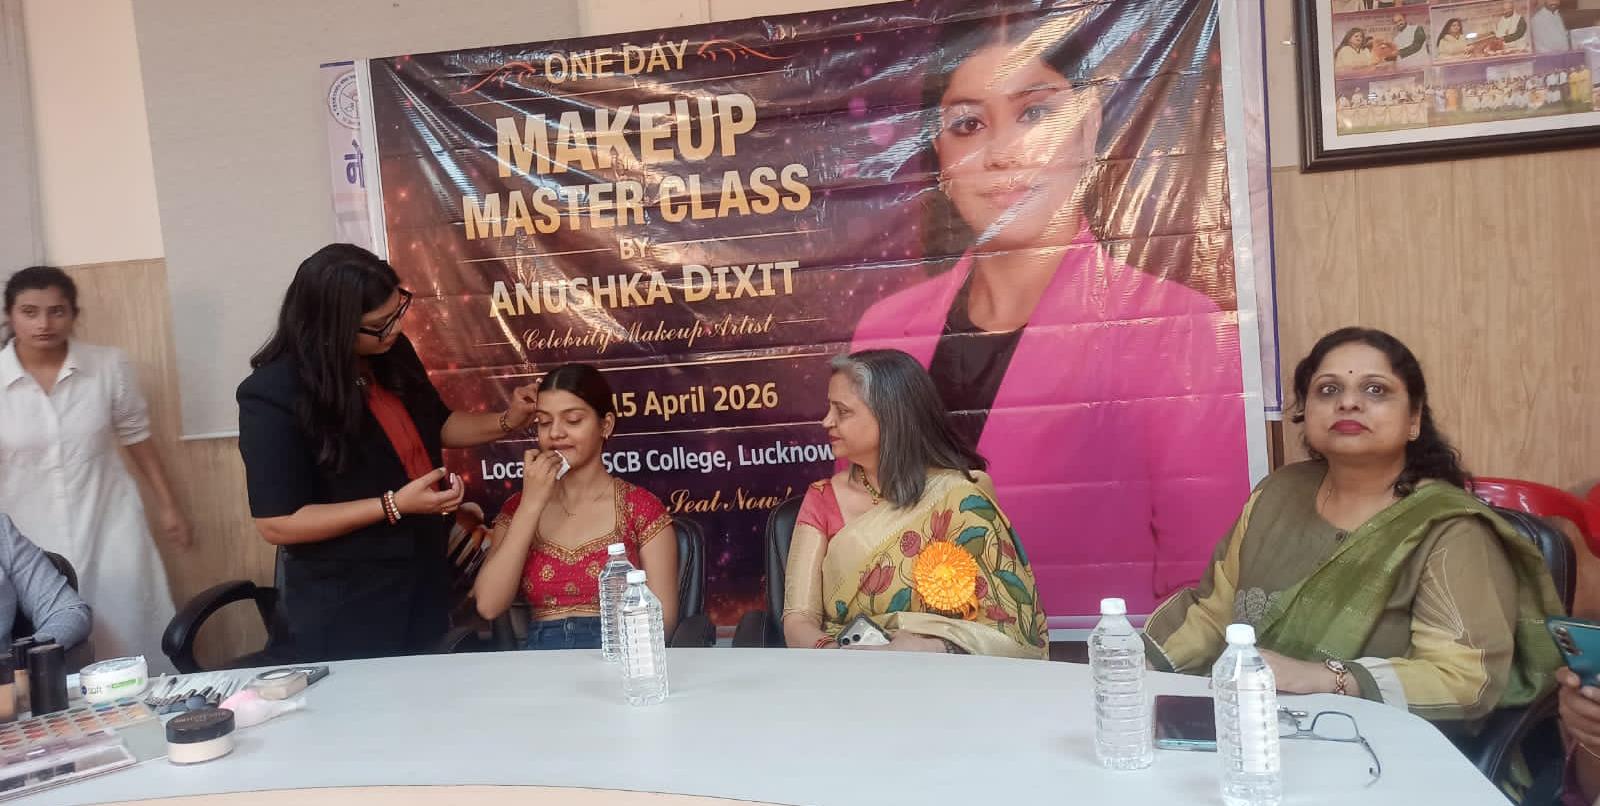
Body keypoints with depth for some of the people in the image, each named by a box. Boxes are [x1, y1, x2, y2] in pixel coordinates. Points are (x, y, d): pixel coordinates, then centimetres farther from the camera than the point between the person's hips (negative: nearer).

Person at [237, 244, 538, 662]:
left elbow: (435, 425, 16)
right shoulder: (273, 394, -21)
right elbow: (277, 524, -21)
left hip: (424, 586, 7)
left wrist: (506, 421, -2)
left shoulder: (391, 353, -1)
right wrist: (395, 505, -26)